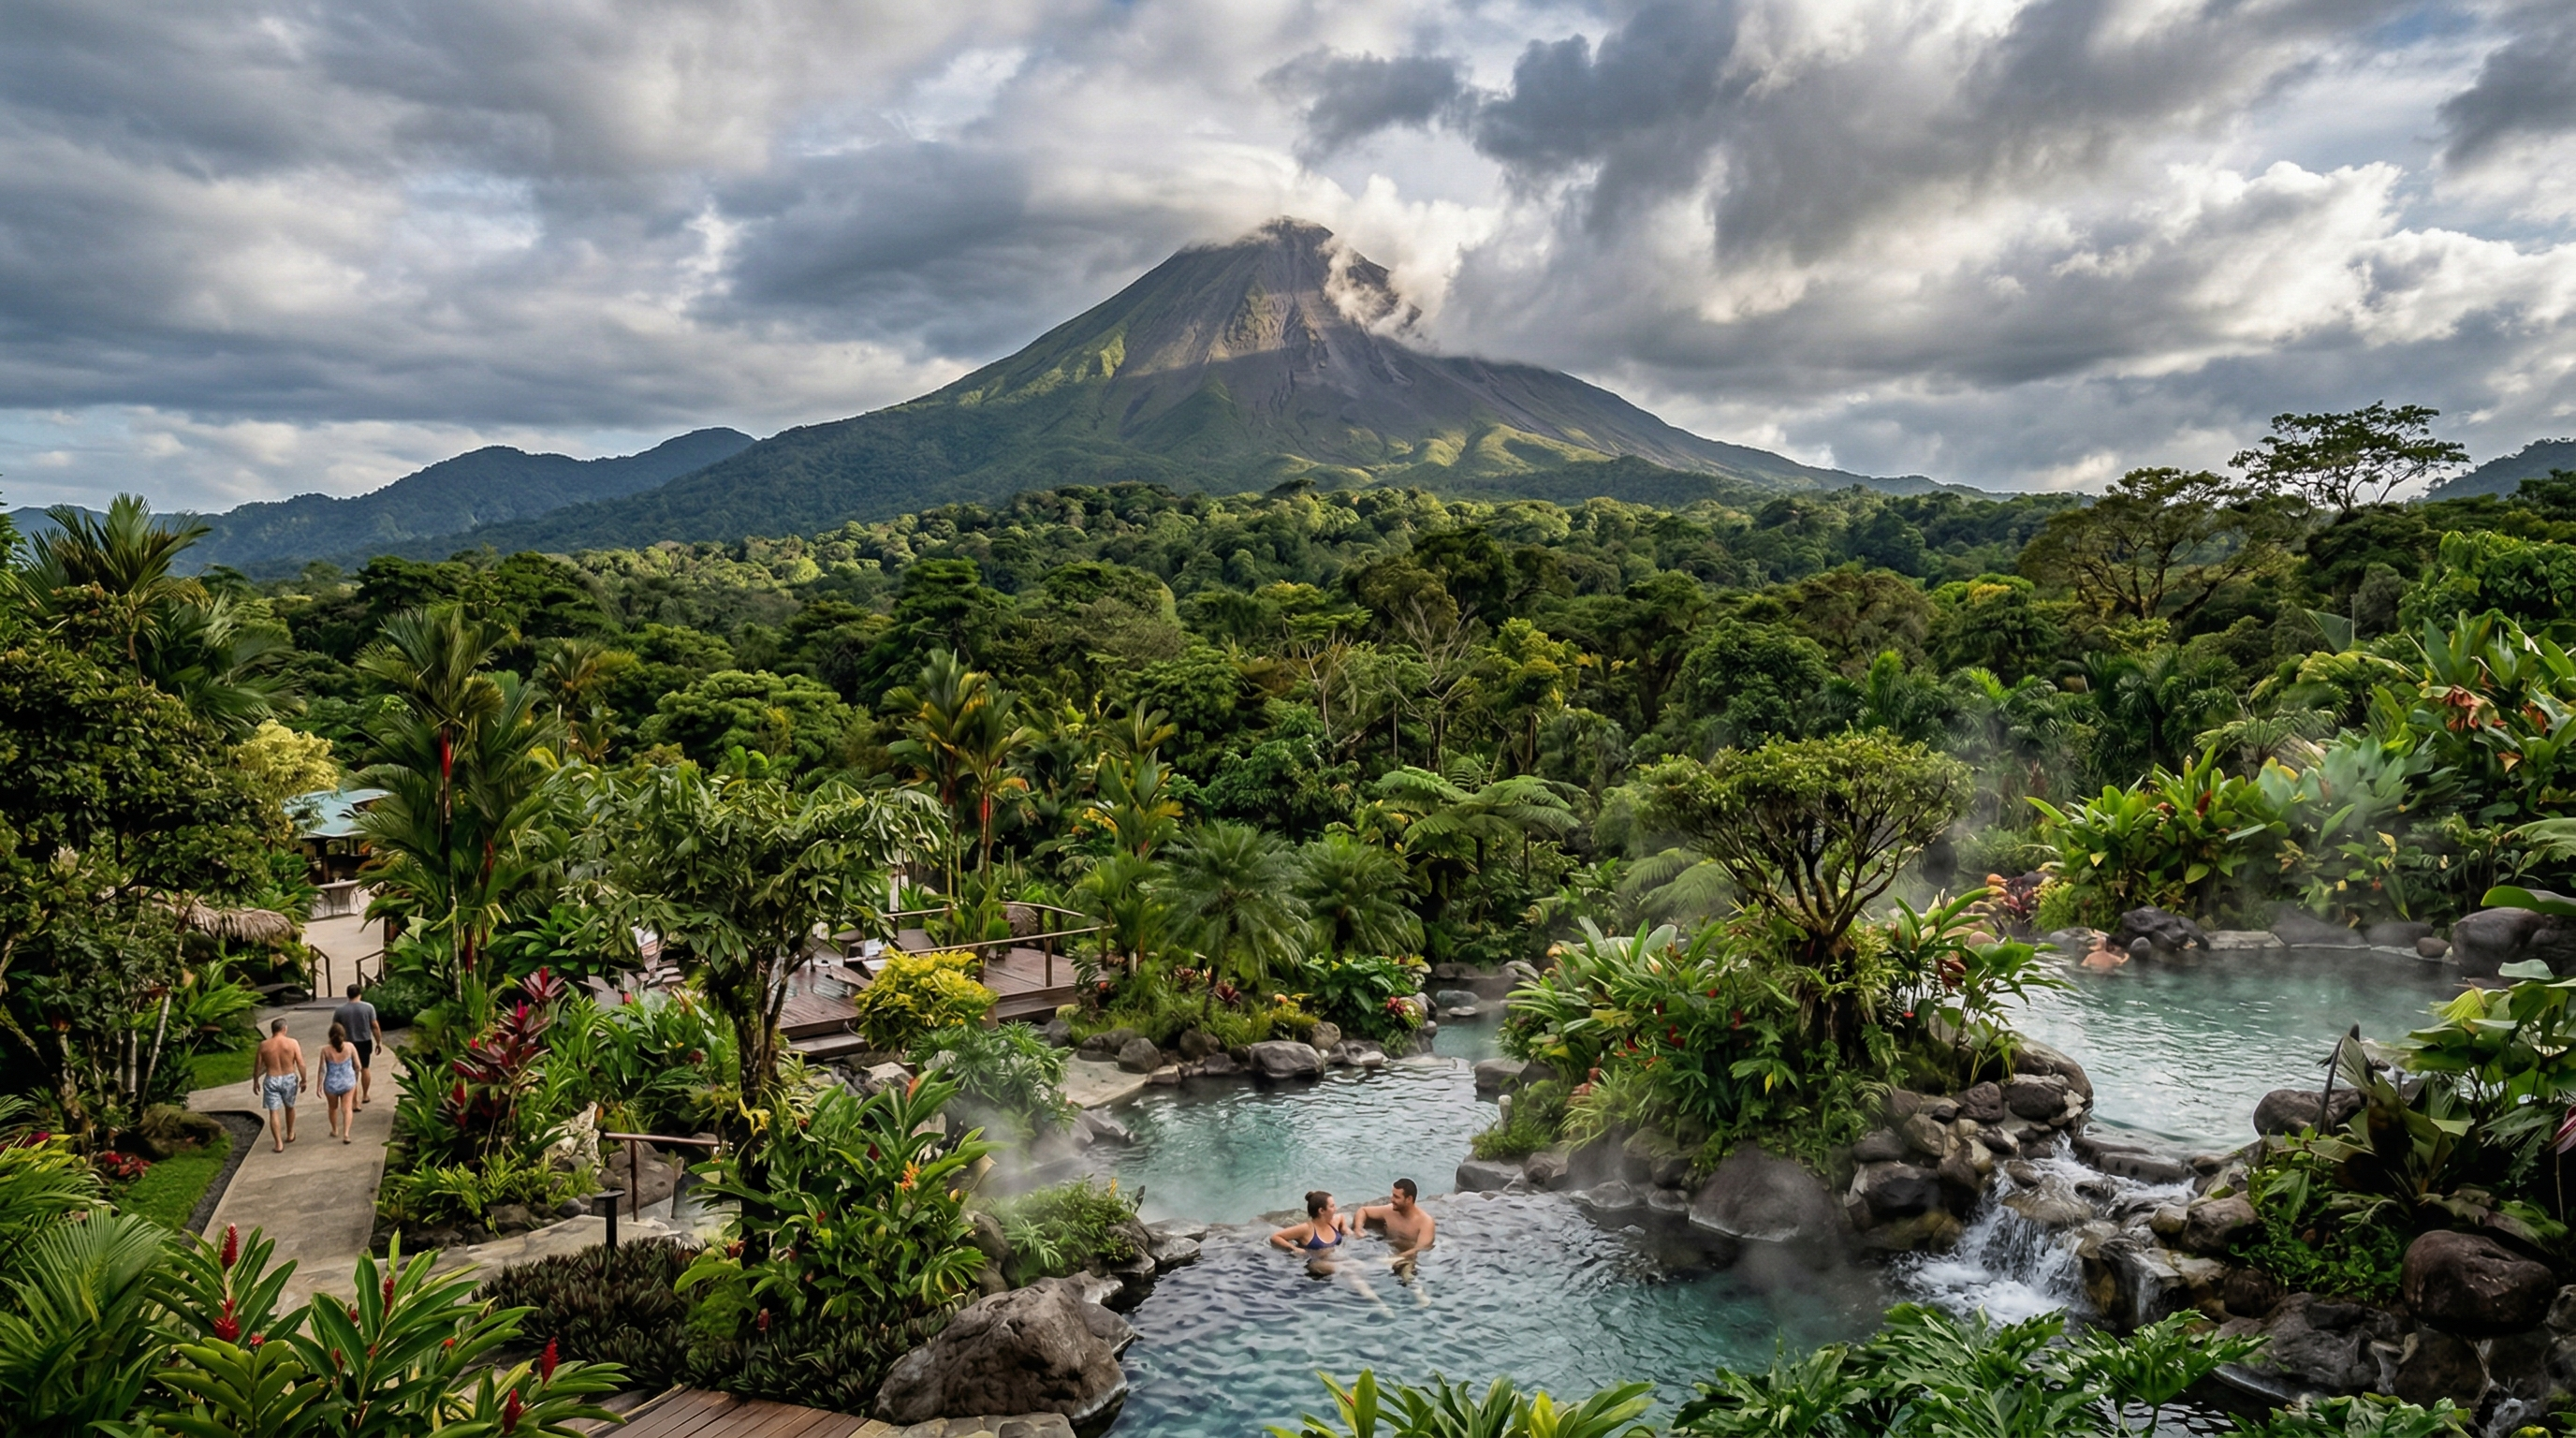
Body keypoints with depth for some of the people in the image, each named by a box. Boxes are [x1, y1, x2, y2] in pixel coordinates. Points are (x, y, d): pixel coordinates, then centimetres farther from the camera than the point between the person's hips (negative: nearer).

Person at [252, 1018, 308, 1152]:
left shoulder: (264, 1045, -7)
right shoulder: (292, 1043, -10)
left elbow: (257, 1065, 1)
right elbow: (301, 1064, -9)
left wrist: (255, 1081, 16)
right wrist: (303, 1080, 3)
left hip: (271, 1081, -1)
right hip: (289, 1079, 1)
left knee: (274, 1112, 2)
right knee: (289, 1107, 23)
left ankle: (279, 1143, -2)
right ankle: (290, 1134, 39)